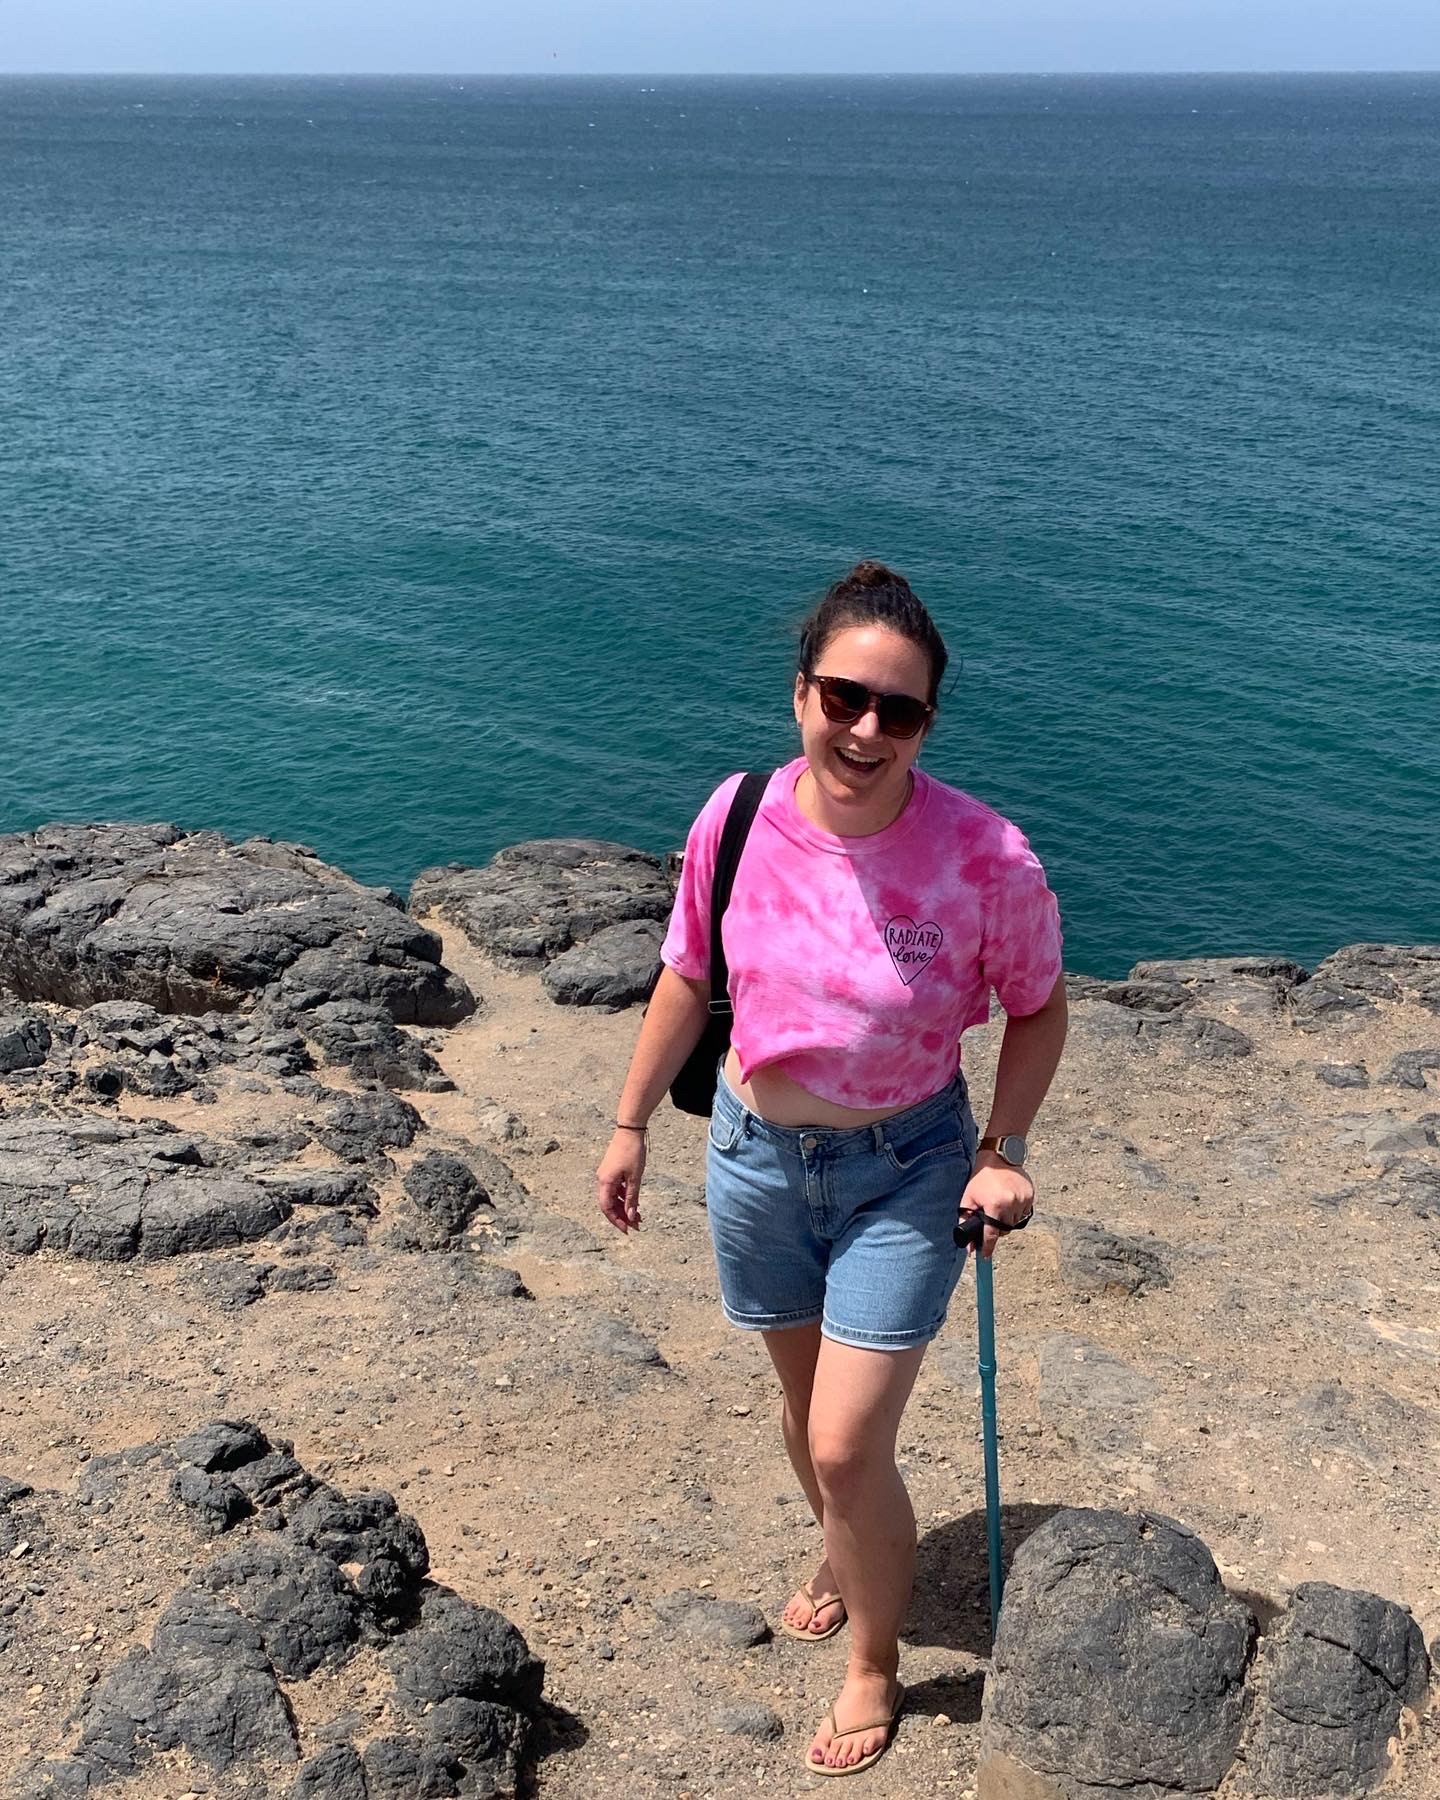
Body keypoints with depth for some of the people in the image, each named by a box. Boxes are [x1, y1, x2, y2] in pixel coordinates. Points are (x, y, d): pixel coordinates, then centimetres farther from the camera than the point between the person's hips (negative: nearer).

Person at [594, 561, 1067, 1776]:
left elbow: (1038, 1006, -6)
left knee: (849, 1446, -1)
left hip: (903, 1171, -3)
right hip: (756, 1151, 3)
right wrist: (631, 1125, 7)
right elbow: (688, 976, 1)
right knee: (808, 1404, 23)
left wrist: (1003, 1152, -15)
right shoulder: (737, 820, -15)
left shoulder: (985, 858, -23)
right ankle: (845, 1564, 53)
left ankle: (874, 1666, 27)